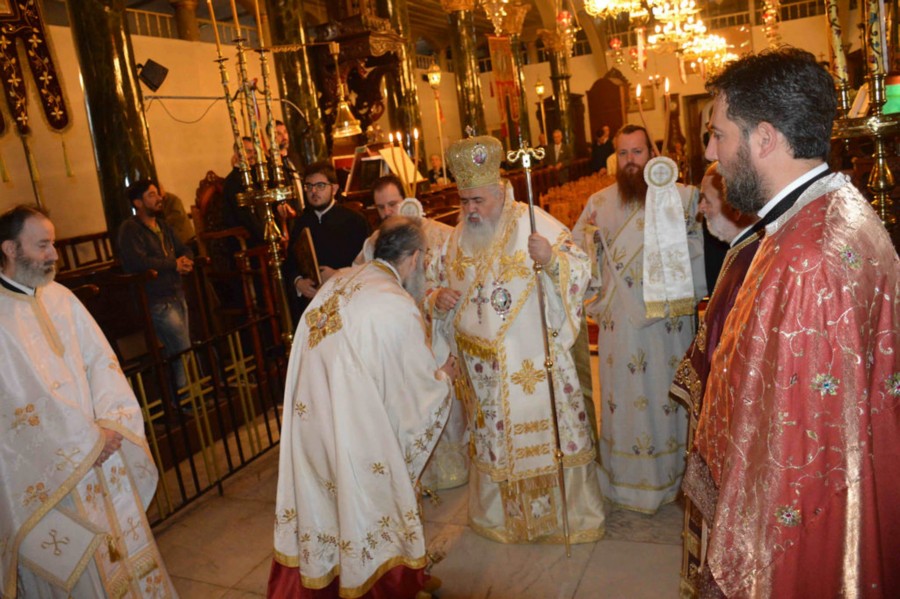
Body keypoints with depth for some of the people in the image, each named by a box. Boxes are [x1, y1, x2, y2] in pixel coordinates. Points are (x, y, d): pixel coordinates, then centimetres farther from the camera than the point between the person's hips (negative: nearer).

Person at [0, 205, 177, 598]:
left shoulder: (60, 298, 5)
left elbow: (99, 359, 3)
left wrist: (110, 421, -11)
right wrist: (88, 439, -15)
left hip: (98, 450, 5)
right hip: (42, 468, -5)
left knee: (122, 544, 13)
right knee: (73, 567, 6)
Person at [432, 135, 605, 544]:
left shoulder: (534, 222, -9)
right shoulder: (457, 239, 7)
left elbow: (579, 268, -11)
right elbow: (445, 290, 18)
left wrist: (551, 259, -32)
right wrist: (439, 300, -5)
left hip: (533, 360, -4)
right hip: (483, 365, 5)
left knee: (548, 430, 5)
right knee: (493, 437, 16)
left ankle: (569, 513, 26)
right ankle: (501, 515, 35)